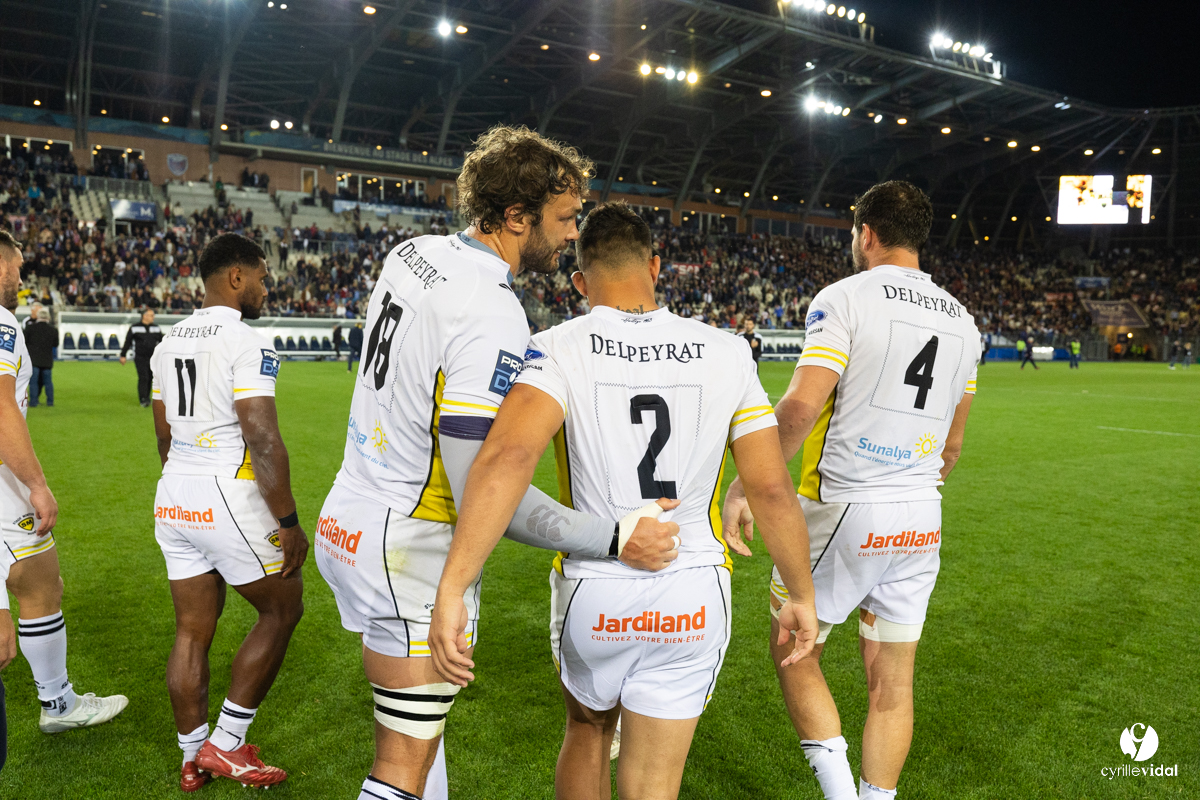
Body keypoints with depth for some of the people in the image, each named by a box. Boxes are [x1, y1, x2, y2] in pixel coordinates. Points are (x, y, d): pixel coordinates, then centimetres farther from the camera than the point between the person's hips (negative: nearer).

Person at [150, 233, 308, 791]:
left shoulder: (170, 343, 12)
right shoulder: (246, 344, -15)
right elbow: (263, 441, -21)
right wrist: (288, 522, -15)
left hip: (173, 498, 8)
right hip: (228, 498, -8)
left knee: (192, 630, 14)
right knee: (282, 611, 9)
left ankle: (192, 758, 25)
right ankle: (226, 745, 11)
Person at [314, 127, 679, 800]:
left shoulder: (411, 254, 2)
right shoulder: (493, 317, -24)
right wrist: (614, 536, -25)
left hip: (347, 518, 9)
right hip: (412, 549, -9)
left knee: (420, 722, 25)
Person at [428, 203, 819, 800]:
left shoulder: (560, 351, -11)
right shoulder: (726, 355, -4)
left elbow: (508, 458, -29)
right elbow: (772, 488, -3)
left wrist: (452, 591, -30)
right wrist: (802, 596, 9)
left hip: (592, 594, 0)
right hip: (692, 602, 1)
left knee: (587, 732, 30)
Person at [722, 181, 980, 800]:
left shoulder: (846, 297, -8)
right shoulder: (962, 321, 11)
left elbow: (801, 407, -20)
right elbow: (951, 444, 16)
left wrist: (744, 486, -13)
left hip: (842, 512, -6)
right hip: (921, 523, 6)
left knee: (794, 652, 13)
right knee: (891, 684, 14)